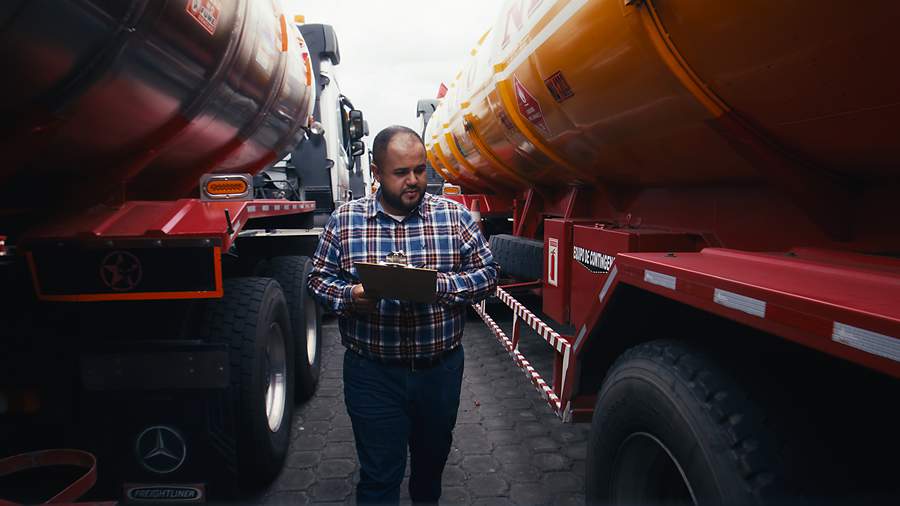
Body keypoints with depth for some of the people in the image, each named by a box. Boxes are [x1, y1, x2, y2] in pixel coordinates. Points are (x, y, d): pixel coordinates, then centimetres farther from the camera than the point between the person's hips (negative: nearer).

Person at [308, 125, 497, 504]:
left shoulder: (455, 217, -4)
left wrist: (439, 284, -20)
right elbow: (319, 278, 2)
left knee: (432, 458, 25)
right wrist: (349, 296, -20)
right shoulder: (344, 220, -3)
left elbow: (486, 274, -2)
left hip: (441, 369, 2)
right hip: (373, 373, -2)